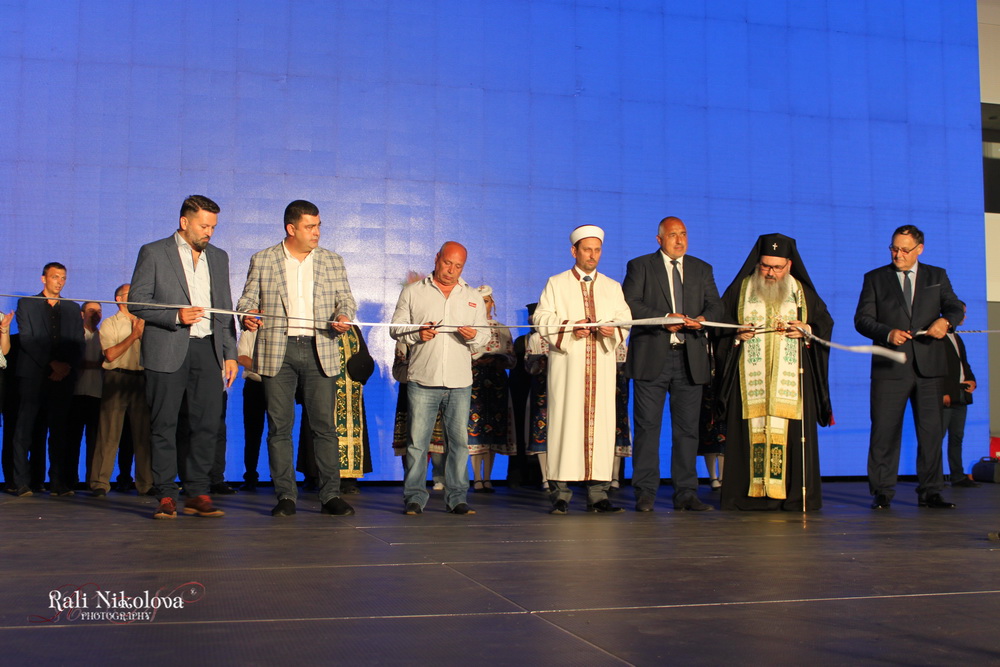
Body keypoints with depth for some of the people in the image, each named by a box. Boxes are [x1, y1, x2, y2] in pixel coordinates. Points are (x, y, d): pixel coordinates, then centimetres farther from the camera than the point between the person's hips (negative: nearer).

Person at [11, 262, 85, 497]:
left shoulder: (73, 309, 19)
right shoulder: (26, 304, 9)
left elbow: (79, 343, 12)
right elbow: (27, 338, -3)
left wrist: (67, 366, -6)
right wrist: (51, 363, -11)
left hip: (63, 376, 3)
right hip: (33, 375, -3)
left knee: (60, 430, 0)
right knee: (24, 429, -6)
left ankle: (59, 483, 1)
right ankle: (22, 484, -4)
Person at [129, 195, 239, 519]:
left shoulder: (219, 257, 17)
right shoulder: (153, 253, 3)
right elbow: (137, 301, -3)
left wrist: (230, 353, 10)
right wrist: (175, 315, -16)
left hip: (208, 349, 4)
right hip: (167, 352, -4)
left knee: (207, 424, 1)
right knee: (164, 425, -1)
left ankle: (198, 493, 10)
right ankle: (166, 496, 6)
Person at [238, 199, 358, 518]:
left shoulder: (332, 261, 12)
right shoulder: (262, 261, 9)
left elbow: (346, 298, 10)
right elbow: (248, 298, 8)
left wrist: (343, 316, -11)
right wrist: (248, 315, -14)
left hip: (319, 351, 1)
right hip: (277, 351, 0)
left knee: (325, 425, -1)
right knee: (279, 426, 1)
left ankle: (331, 495, 4)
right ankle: (285, 496, 8)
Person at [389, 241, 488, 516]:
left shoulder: (474, 298, 17)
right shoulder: (413, 292, 10)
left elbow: (485, 335, 15)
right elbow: (396, 328, 8)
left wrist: (473, 336, -8)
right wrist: (417, 334, -12)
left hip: (460, 382, 2)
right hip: (422, 380, -2)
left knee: (459, 441, 2)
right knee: (417, 441, -3)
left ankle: (457, 498, 9)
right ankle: (414, 497, 5)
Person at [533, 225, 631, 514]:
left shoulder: (613, 287, 19)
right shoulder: (556, 284, 10)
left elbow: (625, 319, 10)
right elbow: (541, 319, 1)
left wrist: (613, 330, -12)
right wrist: (570, 328, -15)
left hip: (602, 366, 3)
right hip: (567, 366, -2)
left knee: (601, 422, -2)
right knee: (565, 422, -7)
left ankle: (598, 494, 1)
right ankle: (560, 493, -4)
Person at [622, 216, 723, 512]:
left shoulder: (702, 269, 18)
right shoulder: (640, 266, 7)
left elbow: (715, 305, 10)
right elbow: (630, 303, -5)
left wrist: (702, 319, -13)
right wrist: (664, 318, -16)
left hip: (690, 357, 3)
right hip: (652, 357, -3)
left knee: (688, 428, 4)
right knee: (647, 426, -2)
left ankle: (686, 494, 10)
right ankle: (645, 493, 4)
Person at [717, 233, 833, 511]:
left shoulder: (803, 292, 13)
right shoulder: (739, 290, 9)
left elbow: (825, 322, 14)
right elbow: (720, 324, 10)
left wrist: (807, 330, -6)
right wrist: (736, 335, -10)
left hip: (791, 377, 1)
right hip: (750, 378, -1)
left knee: (792, 432, -6)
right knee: (751, 430, -6)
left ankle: (795, 495, 1)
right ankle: (750, 494, -2)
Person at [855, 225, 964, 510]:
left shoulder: (937, 276, 14)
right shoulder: (875, 278, 9)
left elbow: (955, 308, 5)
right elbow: (862, 319, 2)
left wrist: (945, 320, -18)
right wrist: (888, 333, -16)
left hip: (930, 366, 2)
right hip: (890, 367, -2)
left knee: (931, 429, 3)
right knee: (884, 430, -3)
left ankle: (929, 492, 11)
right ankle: (882, 492, 3)